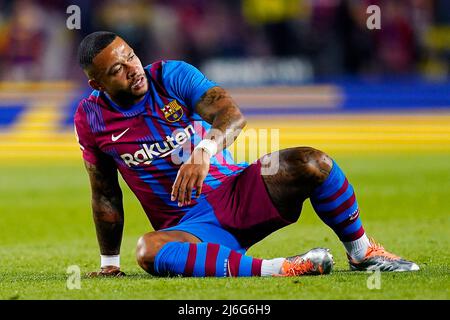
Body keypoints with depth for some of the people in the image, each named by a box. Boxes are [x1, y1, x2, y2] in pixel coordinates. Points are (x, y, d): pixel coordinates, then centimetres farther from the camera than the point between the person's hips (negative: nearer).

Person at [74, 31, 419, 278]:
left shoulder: (171, 76, -6)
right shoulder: (91, 118, -1)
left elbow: (232, 115, -23)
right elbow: (105, 195, 12)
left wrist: (205, 152, -44)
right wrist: (109, 263, 14)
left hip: (235, 191, 0)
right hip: (187, 225, 0)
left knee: (312, 163, -26)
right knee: (149, 251, -38)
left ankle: (361, 251, -3)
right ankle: (280, 269, -43)